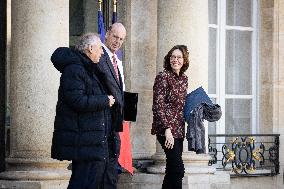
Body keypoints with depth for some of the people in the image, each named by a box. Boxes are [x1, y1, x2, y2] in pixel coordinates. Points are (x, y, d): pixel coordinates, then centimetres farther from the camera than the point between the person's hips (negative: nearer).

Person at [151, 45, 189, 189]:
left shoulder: (183, 78, 13)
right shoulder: (163, 77, -9)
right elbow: (158, 106, -14)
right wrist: (167, 129, -21)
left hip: (179, 129, 8)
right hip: (167, 129, -8)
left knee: (172, 169, 9)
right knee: (178, 169, -14)